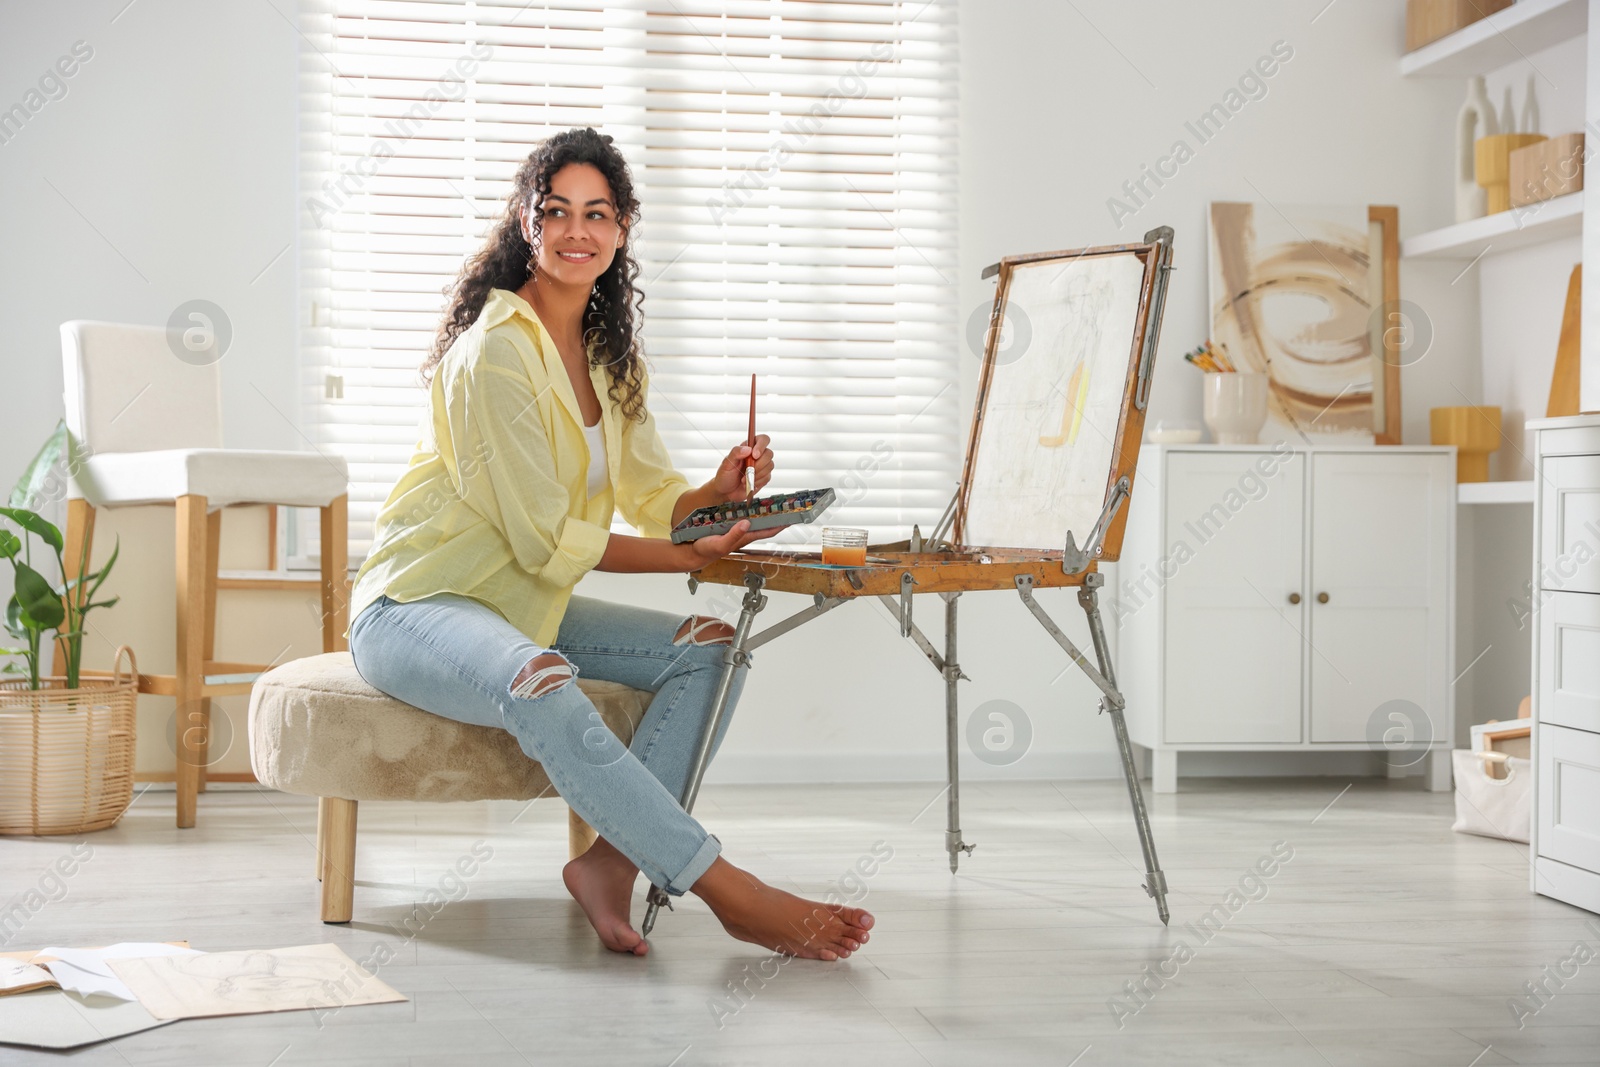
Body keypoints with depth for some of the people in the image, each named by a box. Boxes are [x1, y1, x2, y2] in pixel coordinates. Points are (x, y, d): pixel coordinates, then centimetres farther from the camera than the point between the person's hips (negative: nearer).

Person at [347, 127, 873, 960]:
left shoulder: (611, 354, 10)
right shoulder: (495, 352, -18)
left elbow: (650, 495, 8)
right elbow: (549, 541, -18)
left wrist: (714, 494, -14)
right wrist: (689, 557, -17)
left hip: (525, 606, 9)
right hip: (413, 606, -9)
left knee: (712, 649, -8)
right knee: (540, 685, -39)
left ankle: (610, 861, -20)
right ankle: (730, 893, -36)